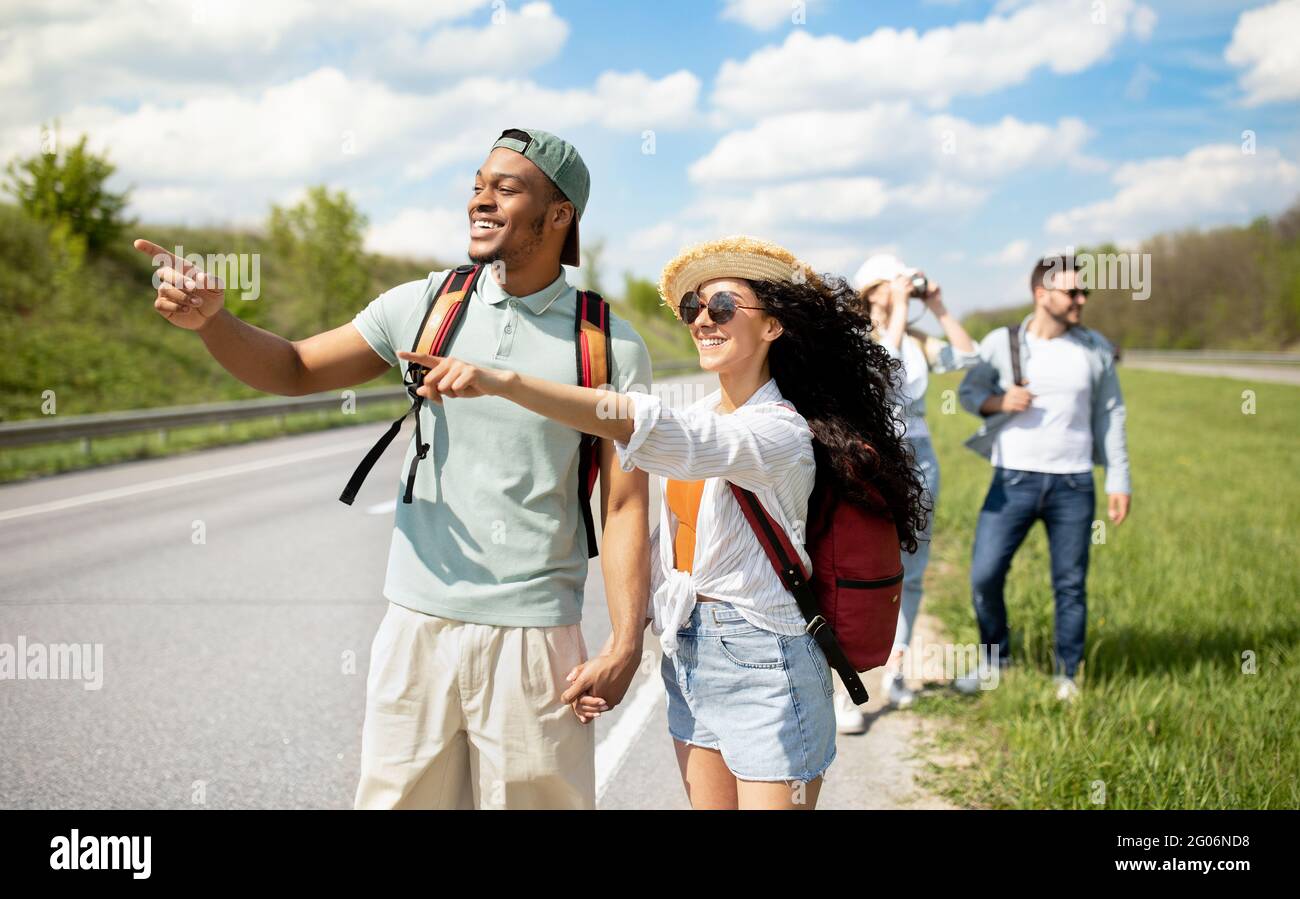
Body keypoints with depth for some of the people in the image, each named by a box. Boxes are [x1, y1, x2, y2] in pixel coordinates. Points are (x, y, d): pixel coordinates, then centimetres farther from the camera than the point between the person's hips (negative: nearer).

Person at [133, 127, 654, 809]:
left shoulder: (610, 346, -4)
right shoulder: (424, 306, 3)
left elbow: (625, 504, -5)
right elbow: (295, 369, 8)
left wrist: (626, 643, -13)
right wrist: (209, 318, -11)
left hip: (534, 633, -2)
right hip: (417, 622, 2)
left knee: (537, 798, 5)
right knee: (398, 795, 10)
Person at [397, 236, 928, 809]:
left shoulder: (780, 431, -19)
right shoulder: (694, 422, 8)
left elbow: (641, 427, -34)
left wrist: (501, 382, -41)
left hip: (763, 665, -7)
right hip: (686, 654, 7)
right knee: (707, 803, 15)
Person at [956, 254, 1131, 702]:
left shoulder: (1095, 349, 4)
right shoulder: (1001, 343, -1)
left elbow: (1110, 415, 9)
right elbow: (968, 391, 10)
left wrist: (1119, 481, 6)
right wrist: (999, 401, -12)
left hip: (1073, 484, 1)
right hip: (1013, 479, -1)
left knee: (1071, 584, 4)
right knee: (984, 575, -4)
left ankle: (1066, 675, 20)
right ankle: (994, 657, 19)